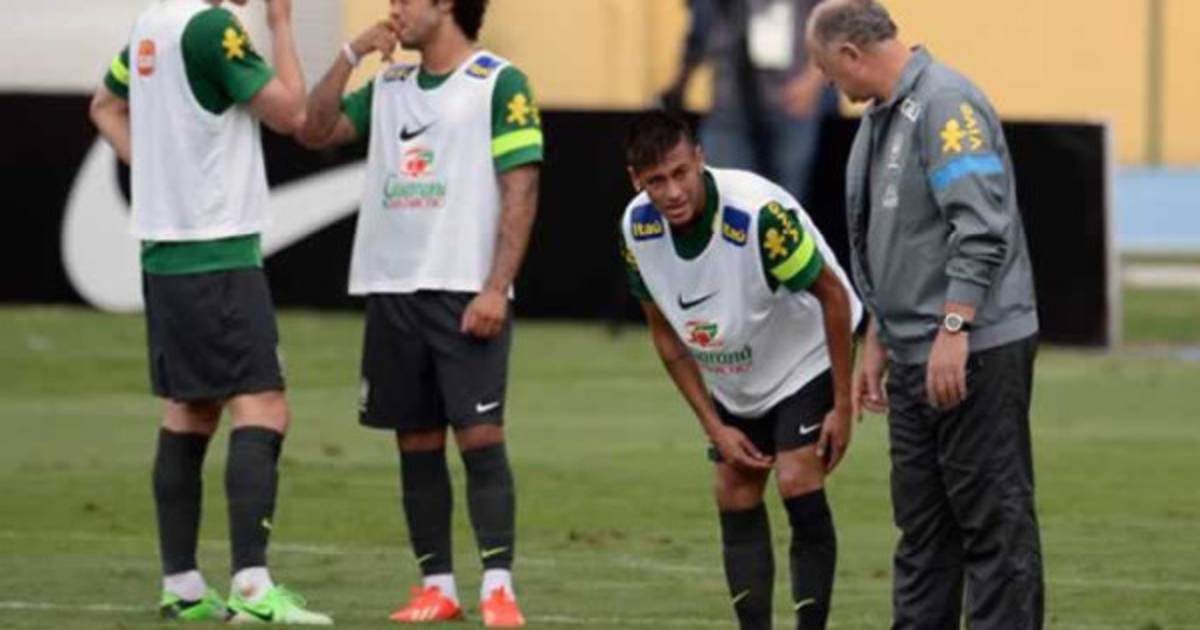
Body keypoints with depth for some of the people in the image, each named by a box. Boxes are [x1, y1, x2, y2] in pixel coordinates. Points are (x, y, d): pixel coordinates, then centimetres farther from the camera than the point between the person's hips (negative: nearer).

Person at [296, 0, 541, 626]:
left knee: (480, 437, -10)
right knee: (417, 444, 7)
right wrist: (350, 55, 3)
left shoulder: (499, 83, -4)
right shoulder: (388, 86, 15)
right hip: (392, 291, 6)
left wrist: (496, 288, -16)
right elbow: (316, 131, 12)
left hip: (466, 292, -6)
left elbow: (520, 191, -8)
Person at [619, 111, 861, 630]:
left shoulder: (759, 213, -34)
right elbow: (666, 333, -1)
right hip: (731, 382, 6)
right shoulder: (638, 227, -16)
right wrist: (713, 426, -4)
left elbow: (833, 295, -22)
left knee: (798, 485, -18)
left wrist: (842, 406, -19)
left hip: (805, 362, -6)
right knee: (736, 501, 4)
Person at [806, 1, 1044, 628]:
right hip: (915, 358, 10)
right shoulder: (881, 118, 17)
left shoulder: (946, 103, -14)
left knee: (993, 521, -6)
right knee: (922, 526, 12)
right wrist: (877, 342, 25)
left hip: (973, 352, -10)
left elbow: (981, 229, -22)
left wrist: (953, 330, -24)